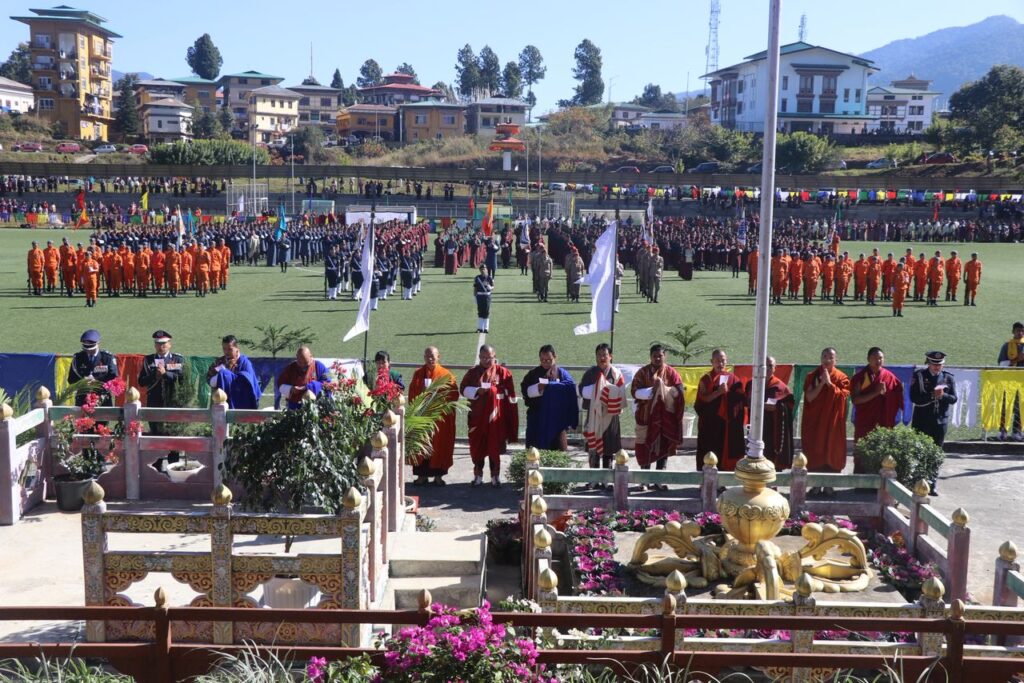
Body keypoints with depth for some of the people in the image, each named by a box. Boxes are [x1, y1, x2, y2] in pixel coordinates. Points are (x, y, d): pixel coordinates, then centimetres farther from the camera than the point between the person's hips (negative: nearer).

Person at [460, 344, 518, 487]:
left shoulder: (502, 372, 0)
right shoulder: (473, 372, 6)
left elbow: (510, 393, 1)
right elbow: (463, 388, 2)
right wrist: (477, 391, -14)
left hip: (495, 415, -2)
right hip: (477, 415, 2)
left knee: (494, 446, 2)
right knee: (477, 445, 5)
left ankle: (494, 476, 12)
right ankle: (478, 475, 17)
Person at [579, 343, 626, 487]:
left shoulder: (616, 373, 3)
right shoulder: (590, 372, 5)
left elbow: (620, 393, -3)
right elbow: (582, 390, -2)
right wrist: (597, 389, -15)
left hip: (610, 414, 0)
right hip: (594, 414, 0)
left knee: (608, 448, 3)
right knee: (594, 447, 1)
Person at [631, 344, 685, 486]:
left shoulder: (671, 372, 4)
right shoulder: (643, 372, 3)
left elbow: (679, 392, -4)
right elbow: (634, 391, -3)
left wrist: (663, 389, -19)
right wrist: (649, 393, -18)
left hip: (665, 416, 1)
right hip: (646, 415, -1)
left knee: (664, 446, 4)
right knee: (645, 446, 1)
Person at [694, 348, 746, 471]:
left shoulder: (733, 379, 6)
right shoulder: (706, 379, 1)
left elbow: (738, 401, 6)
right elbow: (703, 399, -11)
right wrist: (719, 392, -21)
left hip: (727, 423, 1)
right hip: (710, 423, -1)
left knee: (725, 452, 3)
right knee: (708, 455, -1)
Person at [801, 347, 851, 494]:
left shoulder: (841, 378, 1)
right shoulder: (812, 376, 3)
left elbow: (843, 396, -13)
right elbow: (809, 397, -9)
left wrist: (829, 383, -19)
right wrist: (822, 383, -15)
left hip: (833, 421, -1)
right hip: (815, 421, 1)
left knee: (831, 451, 2)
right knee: (815, 451, 1)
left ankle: (829, 484, 11)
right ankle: (816, 483, 10)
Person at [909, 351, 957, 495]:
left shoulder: (948, 378, 5)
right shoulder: (919, 375, -4)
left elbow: (953, 399, 2)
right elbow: (914, 397, -11)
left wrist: (943, 395, -17)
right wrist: (932, 395, -21)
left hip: (940, 421, 3)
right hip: (922, 421, -3)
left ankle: (931, 485, 14)